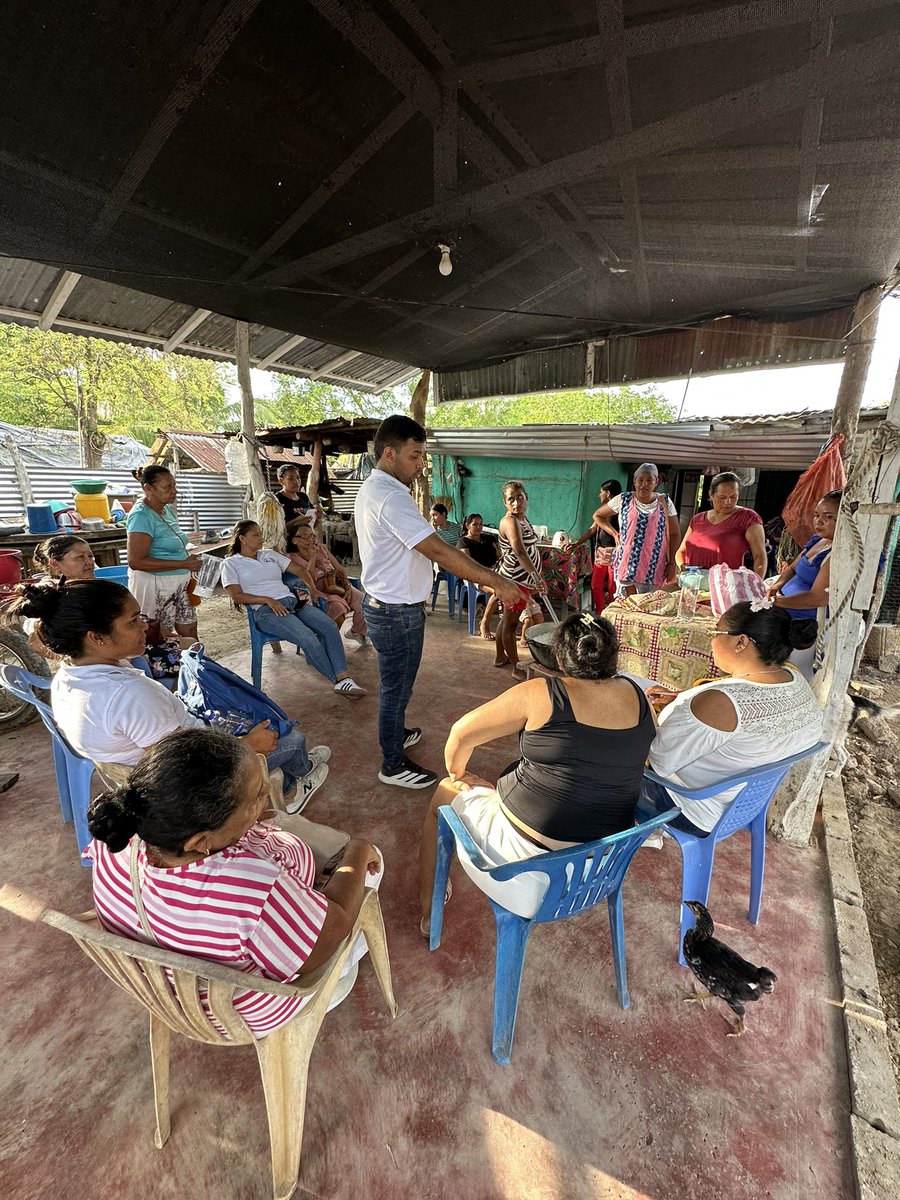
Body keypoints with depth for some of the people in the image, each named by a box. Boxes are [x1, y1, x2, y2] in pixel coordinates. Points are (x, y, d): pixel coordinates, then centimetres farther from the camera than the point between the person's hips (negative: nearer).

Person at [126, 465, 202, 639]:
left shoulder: (168, 509, 9)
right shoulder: (141, 515, -18)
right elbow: (136, 561, -26)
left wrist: (190, 560, 10)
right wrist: (183, 564, -24)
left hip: (177, 585, 8)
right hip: (155, 588, -8)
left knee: (190, 632, 14)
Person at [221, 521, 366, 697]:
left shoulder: (270, 554, 23)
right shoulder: (231, 563, 10)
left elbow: (299, 570, 22)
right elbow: (237, 596, -2)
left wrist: (312, 588, 4)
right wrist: (268, 600, -14)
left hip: (293, 601, 6)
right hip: (266, 610, -5)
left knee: (329, 626, -22)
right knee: (309, 639, -30)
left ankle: (344, 678, -28)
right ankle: (338, 681, -17)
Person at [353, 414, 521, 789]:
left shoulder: (372, 488, 11)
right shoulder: (391, 496, -24)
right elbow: (438, 551, -29)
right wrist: (495, 581, -25)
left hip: (384, 605, 10)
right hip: (397, 613, -10)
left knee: (396, 683, 26)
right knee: (397, 686, 6)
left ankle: (396, 734, 48)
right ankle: (393, 765, 25)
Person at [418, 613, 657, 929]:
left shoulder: (542, 694, -20)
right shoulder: (639, 697, -6)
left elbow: (461, 733, -13)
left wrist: (457, 774, 7)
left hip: (527, 849, -5)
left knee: (444, 793, 20)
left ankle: (428, 911, 35)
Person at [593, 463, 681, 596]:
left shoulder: (665, 502, 5)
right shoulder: (623, 499, 0)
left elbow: (675, 534, 8)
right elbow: (597, 516, 11)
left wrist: (672, 563, 2)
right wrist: (615, 534, 0)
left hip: (655, 568, 2)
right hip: (627, 564, -2)